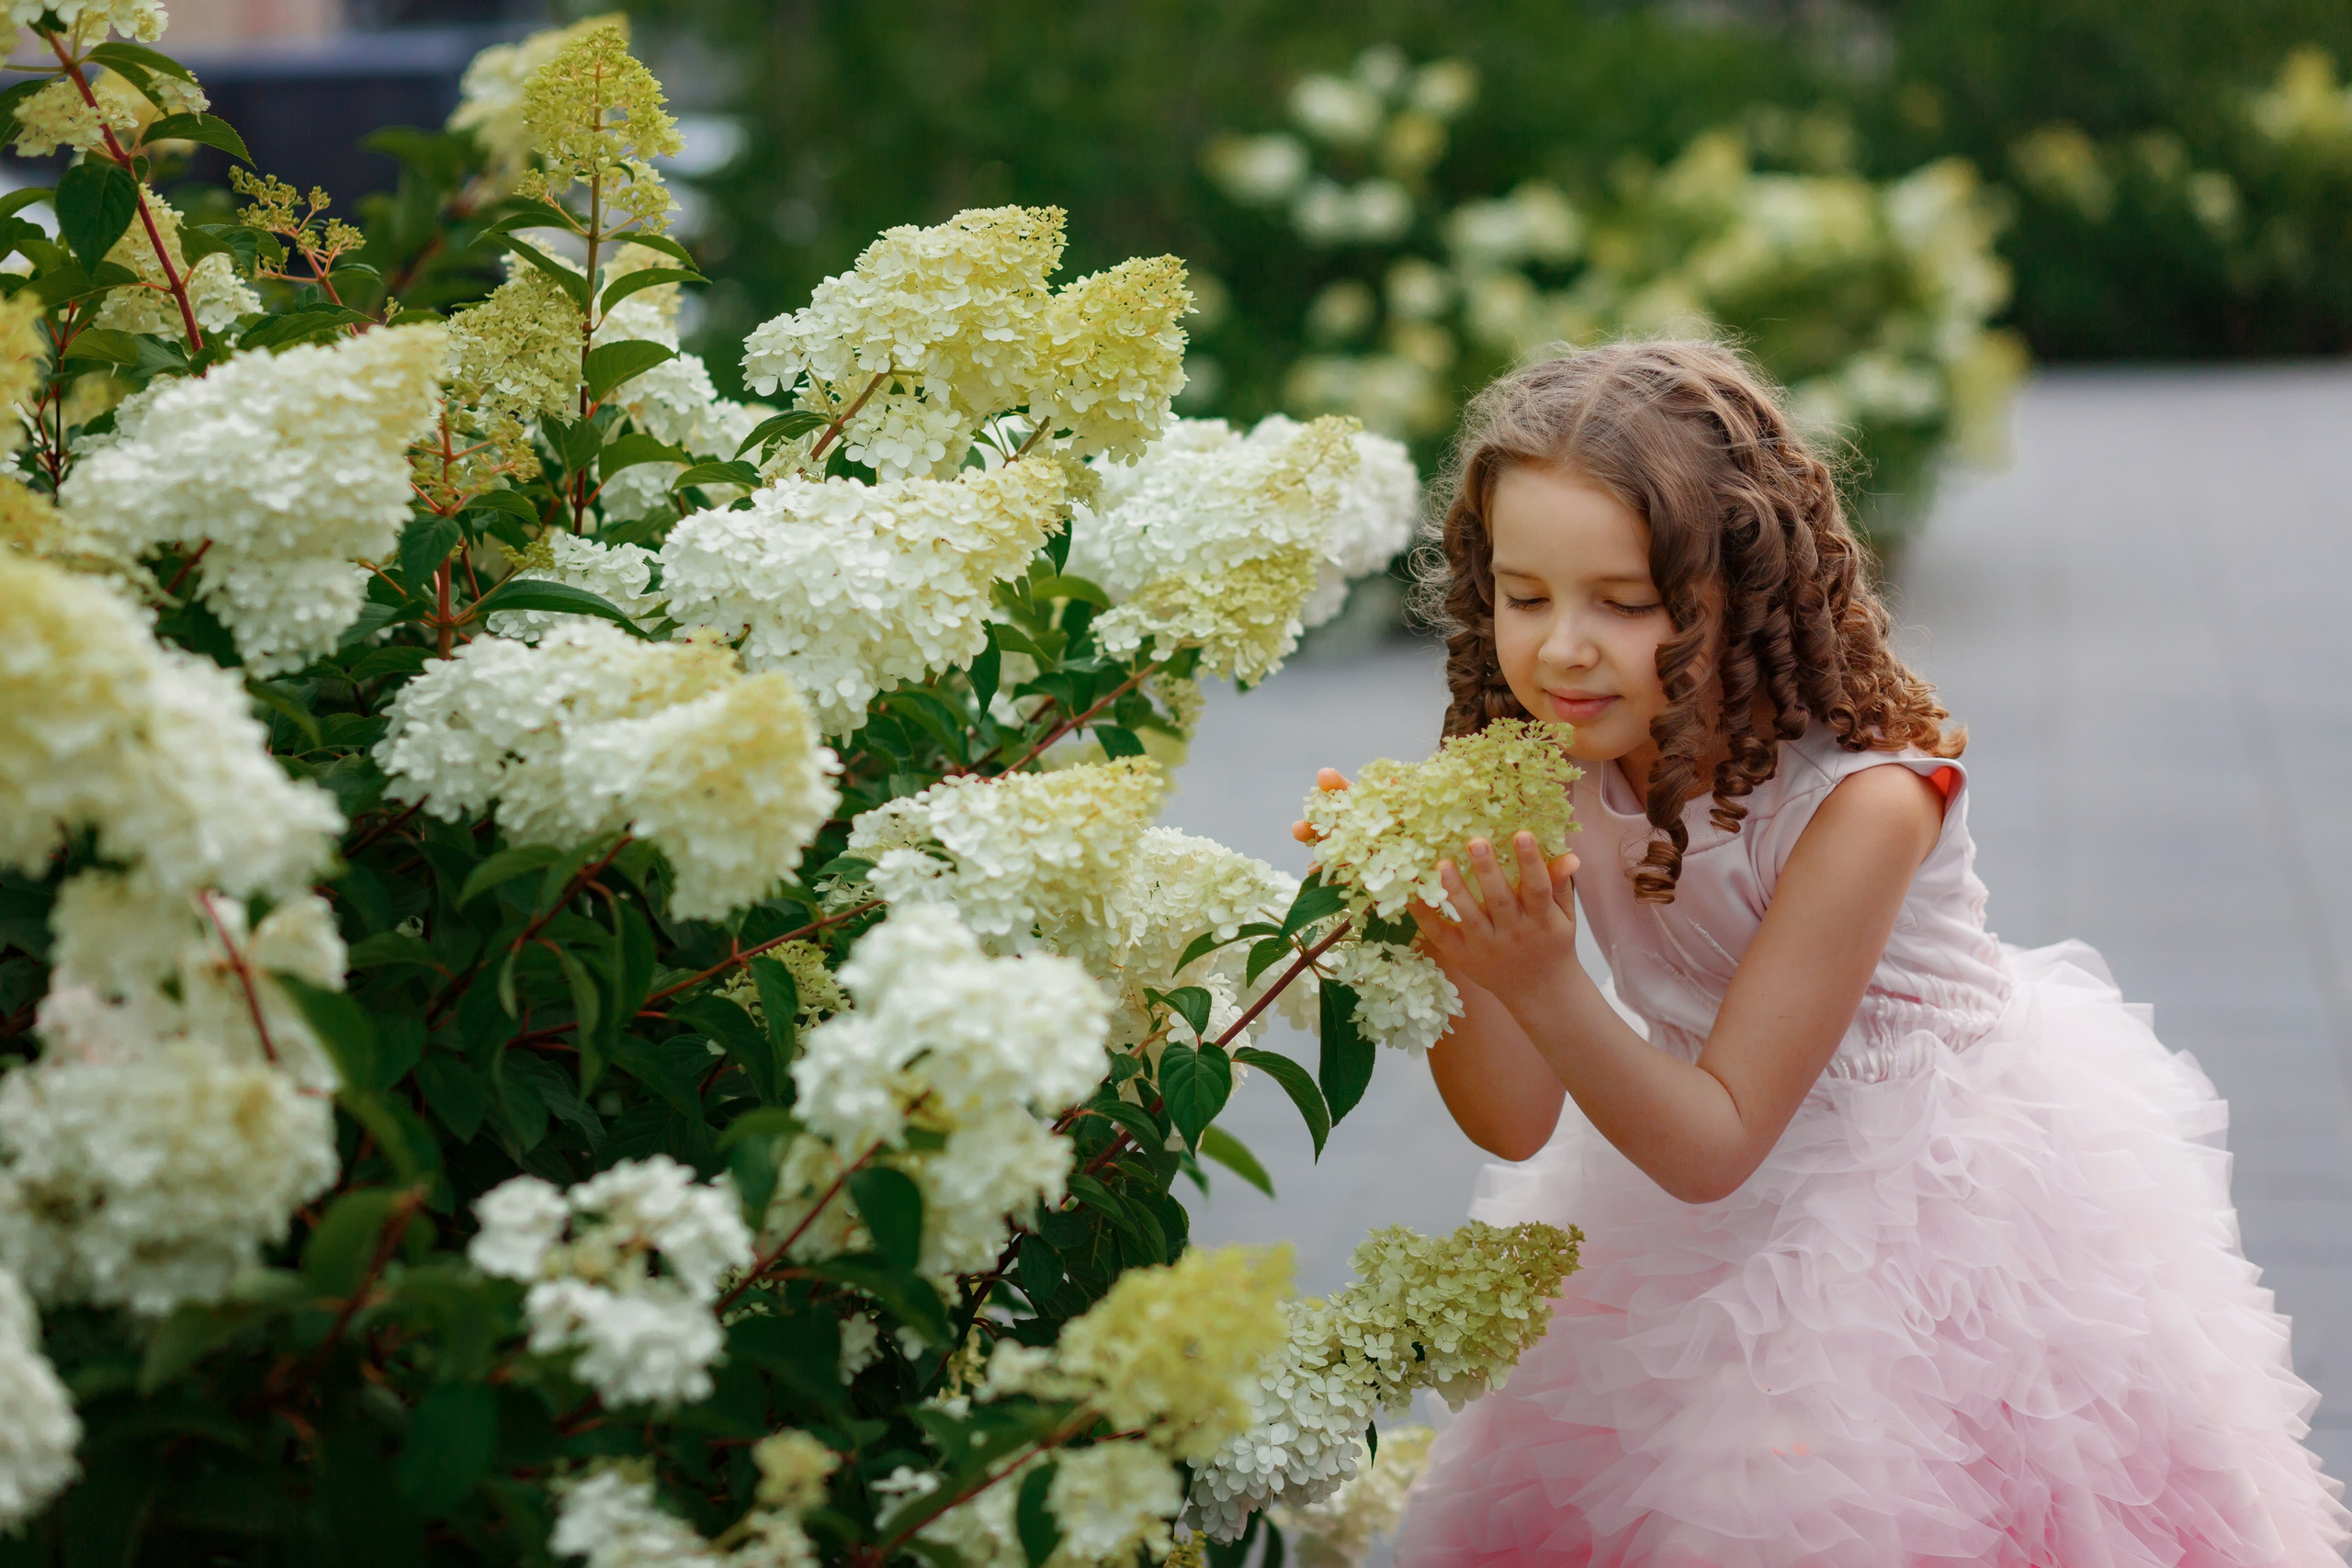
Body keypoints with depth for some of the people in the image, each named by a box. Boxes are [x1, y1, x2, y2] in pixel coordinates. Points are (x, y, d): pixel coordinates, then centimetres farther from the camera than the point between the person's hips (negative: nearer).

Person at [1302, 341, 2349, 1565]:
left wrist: (1542, 983, -42)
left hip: (1944, 1204, -5)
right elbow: (1517, 1123, -12)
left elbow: (1715, 1146, -27)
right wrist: (1440, 939, -30)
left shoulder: (1862, 800, -31)